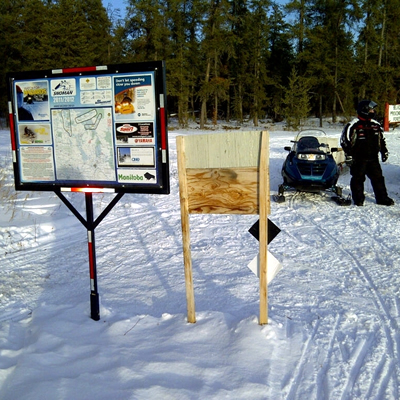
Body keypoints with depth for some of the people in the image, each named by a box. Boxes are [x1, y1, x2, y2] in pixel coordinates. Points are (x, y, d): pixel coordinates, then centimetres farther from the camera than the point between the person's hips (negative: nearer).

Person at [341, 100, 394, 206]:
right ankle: (358, 199, 14)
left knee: (378, 178, 7)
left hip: (373, 158, 5)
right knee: (358, 179, 2)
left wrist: (384, 152, 20)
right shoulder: (353, 126, -8)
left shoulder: (376, 125, 11)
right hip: (358, 159, -5)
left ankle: (382, 198, 16)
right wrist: (348, 154, -11)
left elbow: (381, 140, 22)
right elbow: (345, 140, -8)